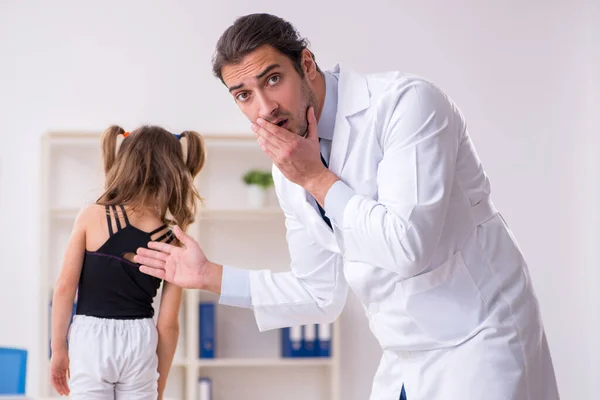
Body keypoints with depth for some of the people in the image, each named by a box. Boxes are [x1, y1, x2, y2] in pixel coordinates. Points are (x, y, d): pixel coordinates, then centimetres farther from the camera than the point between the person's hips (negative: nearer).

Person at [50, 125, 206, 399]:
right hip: (139, 341, 2)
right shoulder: (173, 242, -1)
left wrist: (58, 348, 4)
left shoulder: (92, 217, -6)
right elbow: (168, 324, 1)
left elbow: (65, 288, -6)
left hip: (91, 338, -1)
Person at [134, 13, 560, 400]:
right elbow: (321, 293, 13)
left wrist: (317, 179, -17)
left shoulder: (405, 102, -17)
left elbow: (408, 246, -26)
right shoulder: (289, 165, 4)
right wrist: (209, 275, 9)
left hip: (478, 347, -7)